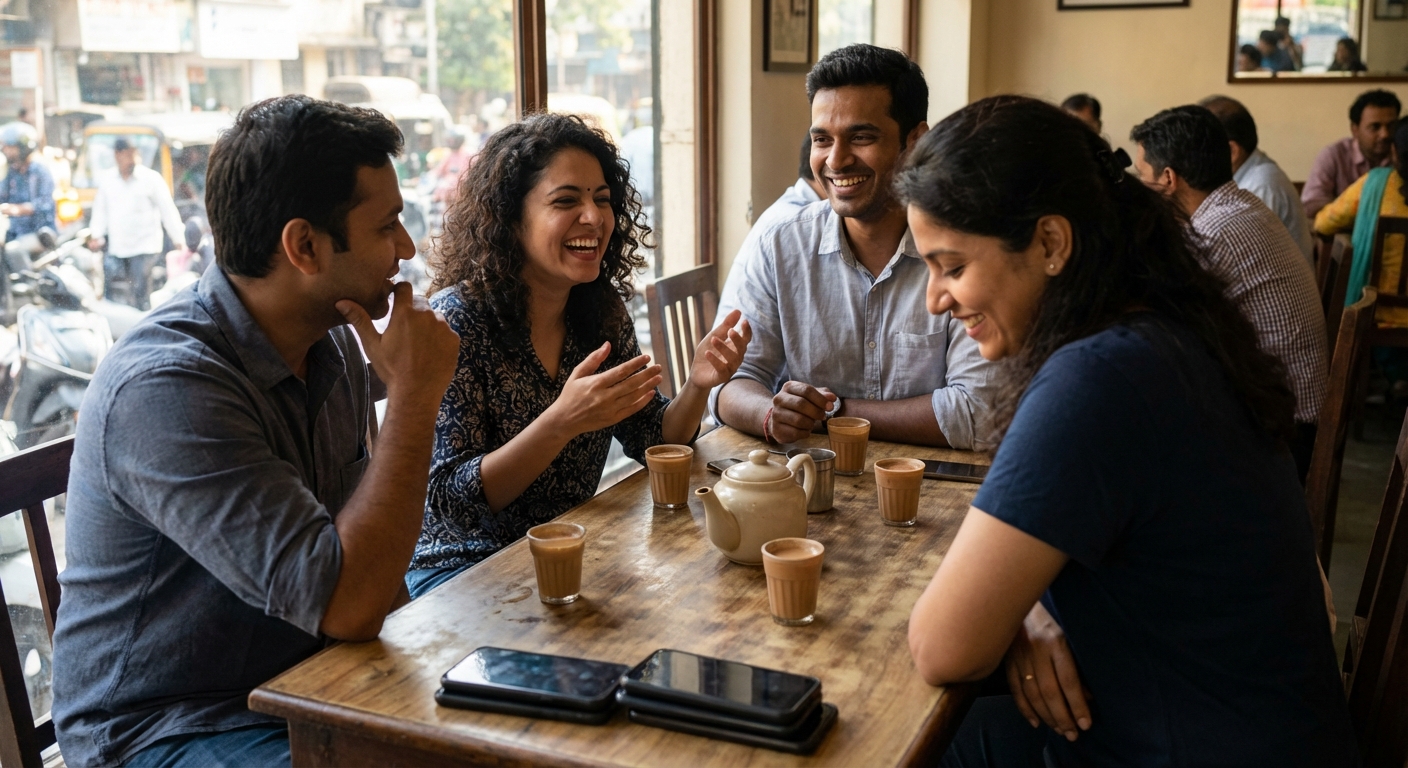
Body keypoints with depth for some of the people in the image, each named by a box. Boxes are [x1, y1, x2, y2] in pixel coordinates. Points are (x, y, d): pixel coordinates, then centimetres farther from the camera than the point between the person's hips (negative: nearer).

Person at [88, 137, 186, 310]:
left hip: (144, 249, -4)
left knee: (140, 298, -5)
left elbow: (168, 211, -5)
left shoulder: (151, 178, -4)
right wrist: (96, 235, 1)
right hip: (115, 249, 4)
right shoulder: (106, 180, 8)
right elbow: (100, 210, 15)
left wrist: (180, 242, -9)